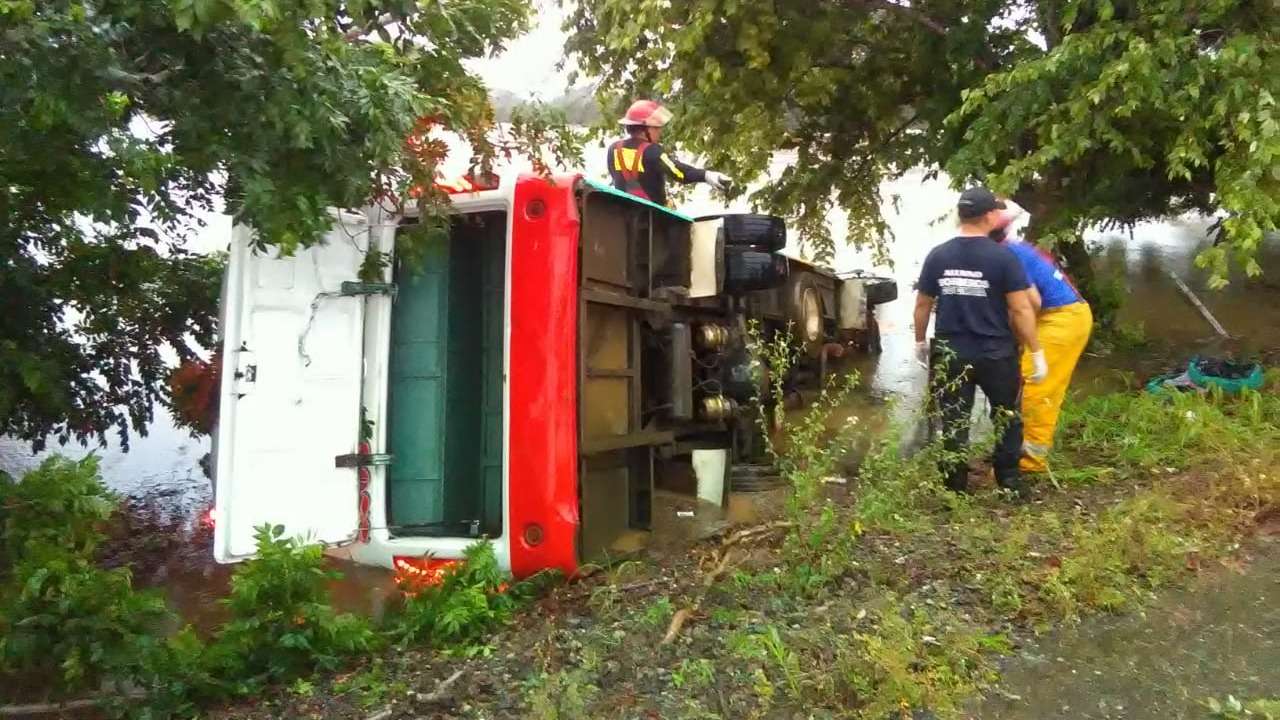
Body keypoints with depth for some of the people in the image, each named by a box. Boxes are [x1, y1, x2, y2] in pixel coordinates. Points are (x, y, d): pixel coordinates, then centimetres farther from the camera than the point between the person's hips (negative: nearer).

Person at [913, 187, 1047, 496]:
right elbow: (1021, 310, -12)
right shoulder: (1003, 256, -12)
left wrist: (920, 341, 20)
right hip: (995, 354, -2)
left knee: (954, 422, 9)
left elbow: (922, 305, 6)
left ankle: (956, 486, 16)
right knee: (1007, 417, 18)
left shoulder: (937, 256, -2)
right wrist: (1036, 352, -4)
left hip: (949, 354, 2)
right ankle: (1009, 480, 24)